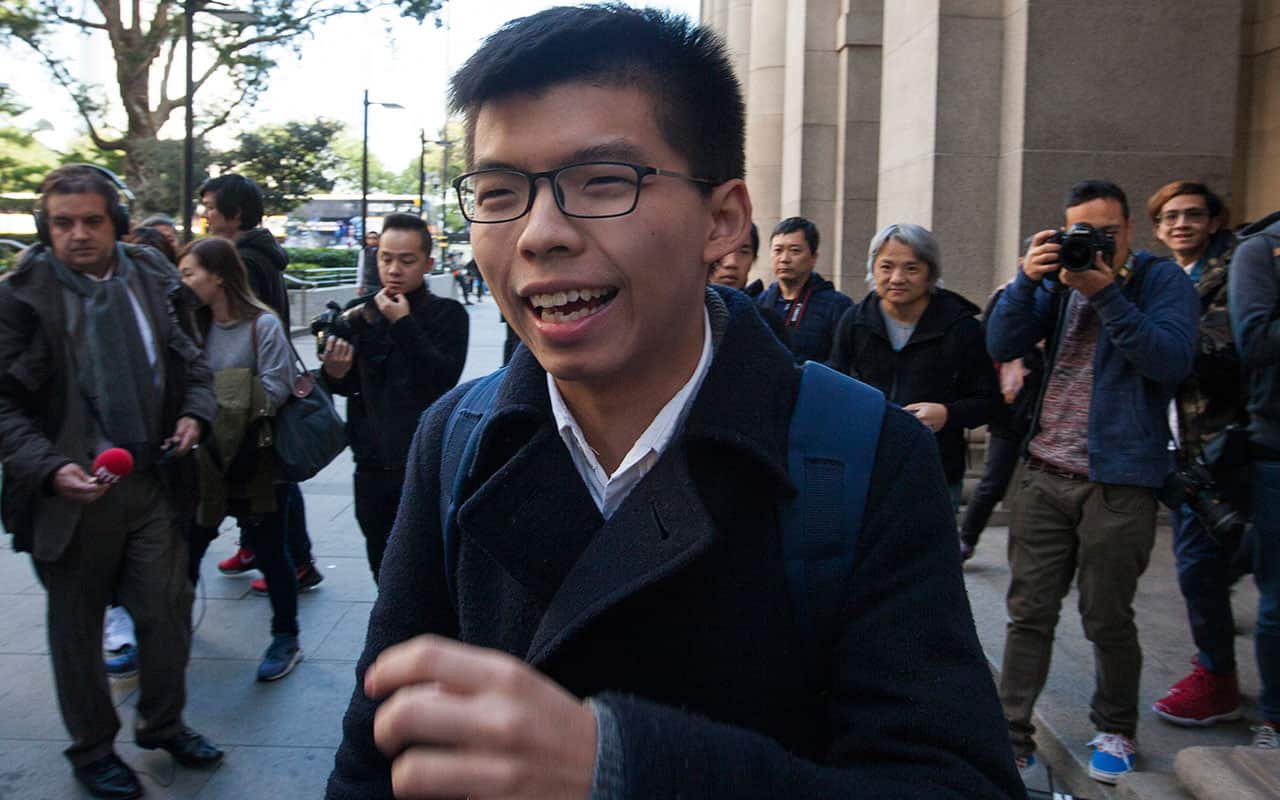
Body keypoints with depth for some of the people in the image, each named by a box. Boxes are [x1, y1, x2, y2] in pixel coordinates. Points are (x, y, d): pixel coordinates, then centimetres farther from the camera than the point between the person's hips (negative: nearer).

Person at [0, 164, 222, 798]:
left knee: (168, 614, 10)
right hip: (72, 492, -3)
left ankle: (163, 724, 35)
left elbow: (191, 362, 14)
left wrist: (195, 412, -5)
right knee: (77, 627, 13)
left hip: (153, 485, 3)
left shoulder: (151, 282, 3)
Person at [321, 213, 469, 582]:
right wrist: (334, 373, -13)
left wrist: (404, 324, -19)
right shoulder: (358, 312, 6)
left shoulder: (448, 314, -4)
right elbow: (349, 386, 9)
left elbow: (443, 379, -18)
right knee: (384, 573, 16)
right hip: (372, 467, 4)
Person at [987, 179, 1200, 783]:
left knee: (1107, 619, 9)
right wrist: (1027, 279, -13)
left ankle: (1116, 731, 30)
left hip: (1118, 479, -3)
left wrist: (1105, 294, -22)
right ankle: (1010, 735, 15)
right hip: (1045, 473, 4)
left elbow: (1171, 359, -17)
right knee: (1028, 613, 6)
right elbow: (1002, 346, 1)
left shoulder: (1162, 279, -2)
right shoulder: (1059, 279, 9)